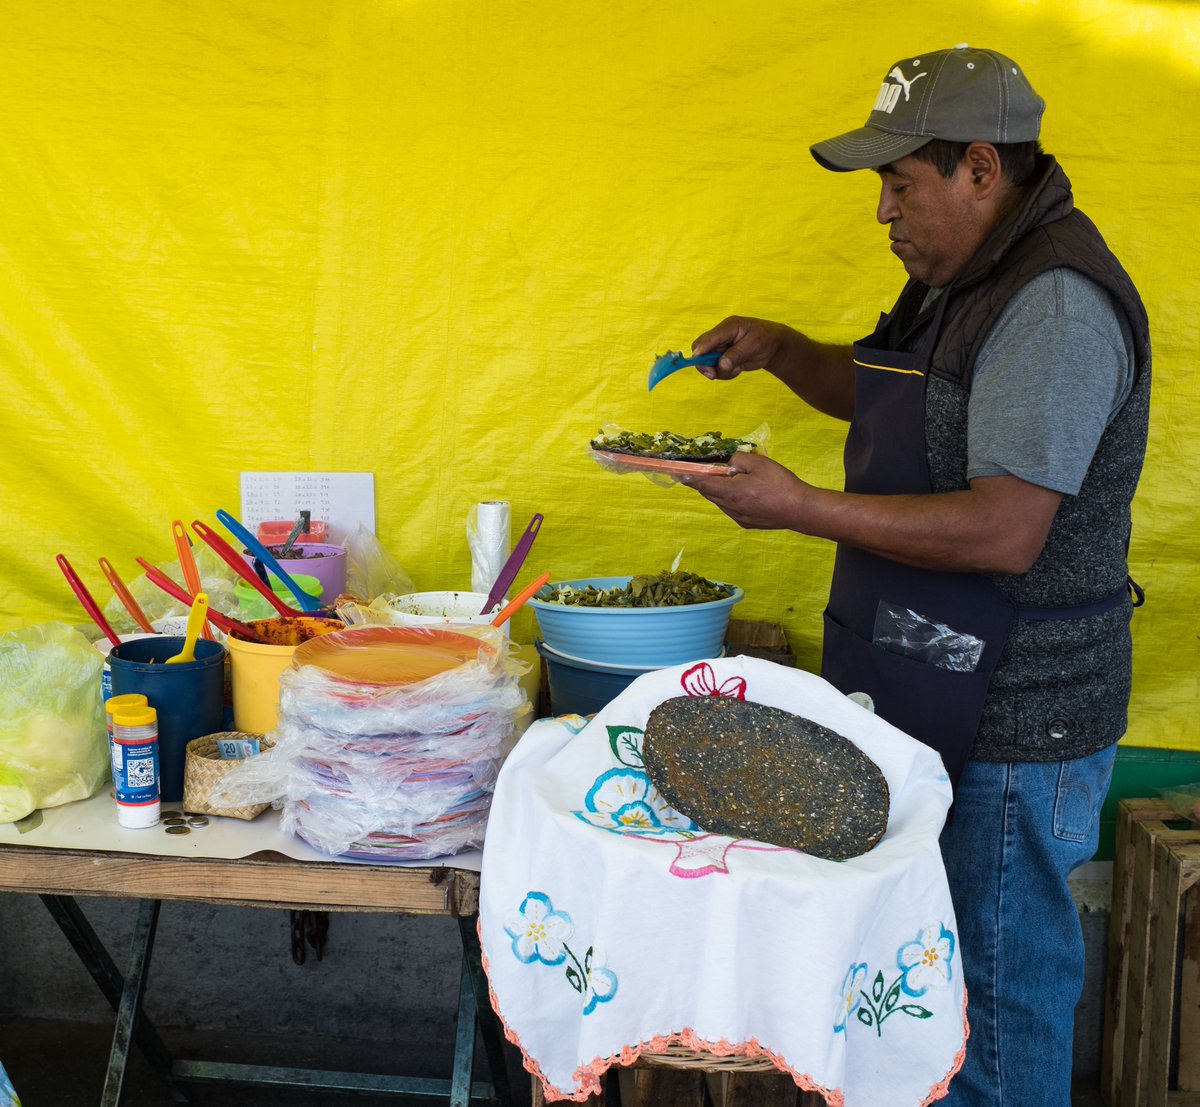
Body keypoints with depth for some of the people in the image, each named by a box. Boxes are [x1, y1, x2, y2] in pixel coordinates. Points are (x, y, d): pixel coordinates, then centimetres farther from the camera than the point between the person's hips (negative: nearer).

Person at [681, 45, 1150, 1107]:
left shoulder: (1056, 304, -21)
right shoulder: (969, 276, 12)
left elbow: (1004, 534, -27)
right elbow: (886, 398, 28)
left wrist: (803, 508, -24)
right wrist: (781, 349, 10)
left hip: (1013, 724, -10)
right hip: (938, 700, 10)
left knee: (998, 986, 4)